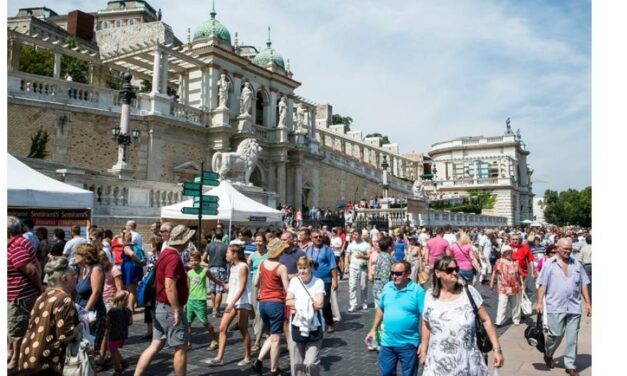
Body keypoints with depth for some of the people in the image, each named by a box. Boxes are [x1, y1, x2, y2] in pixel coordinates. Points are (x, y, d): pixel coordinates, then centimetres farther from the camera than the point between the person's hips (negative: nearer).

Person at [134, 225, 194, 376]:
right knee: (181, 348, 3)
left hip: (162, 307, 10)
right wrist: (177, 310, -24)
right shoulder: (174, 257, -21)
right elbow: (170, 286, -28)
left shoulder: (166, 253, 10)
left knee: (156, 346, 14)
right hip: (170, 308, -10)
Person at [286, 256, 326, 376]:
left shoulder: (318, 282, -7)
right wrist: (310, 303, -14)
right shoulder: (294, 281, 1)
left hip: (314, 326, -3)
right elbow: (288, 301, -6)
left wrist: (298, 304, -12)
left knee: (311, 362, -9)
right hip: (297, 325, 3)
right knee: (296, 362, 10)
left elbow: (319, 304, -16)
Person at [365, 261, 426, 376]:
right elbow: (380, 309, 12)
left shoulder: (417, 290, -15)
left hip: (408, 344, -4)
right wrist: (373, 329, 13)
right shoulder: (387, 287, 0)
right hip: (387, 342, 4)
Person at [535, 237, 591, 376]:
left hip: (574, 307, 3)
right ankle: (548, 355, 26)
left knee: (572, 337, 6)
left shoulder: (577, 265, 9)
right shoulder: (549, 264, 0)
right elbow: (542, 285, -1)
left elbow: (583, 285, 13)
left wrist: (587, 303, 8)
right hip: (556, 307, -3)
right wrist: (539, 302, -6)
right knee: (556, 334, -2)